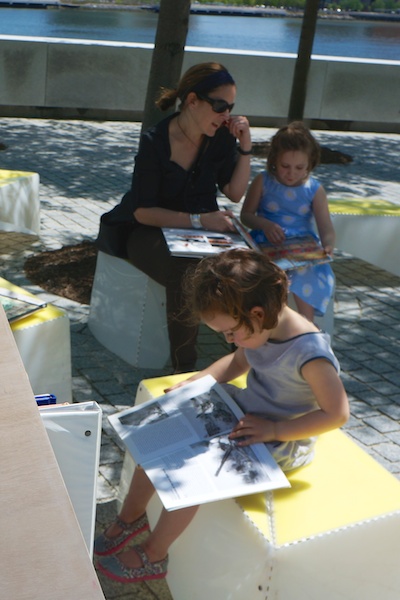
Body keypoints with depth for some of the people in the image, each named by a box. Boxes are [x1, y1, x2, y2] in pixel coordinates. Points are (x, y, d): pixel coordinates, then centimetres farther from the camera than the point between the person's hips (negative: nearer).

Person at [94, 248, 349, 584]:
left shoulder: (309, 353, -30)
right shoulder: (262, 329, -6)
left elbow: (337, 414, -26)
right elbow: (238, 362, 14)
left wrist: (274, 430, -27)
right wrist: (195, 384, 0)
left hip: (281, 443, -8)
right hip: (244, 411, 8)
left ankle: (153, 555, 2)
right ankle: (133, 515, 19)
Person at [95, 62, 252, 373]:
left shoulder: (221, 137, -4)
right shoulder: (155, 141, -18)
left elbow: (235, 192, 3)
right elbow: (143, 211, -18)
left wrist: (245, 147, -9)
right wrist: (198, 220, -28)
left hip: (202, 230, 5)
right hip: (150, 231, -4)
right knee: (187, 274, -35)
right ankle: (184, 369, -22)